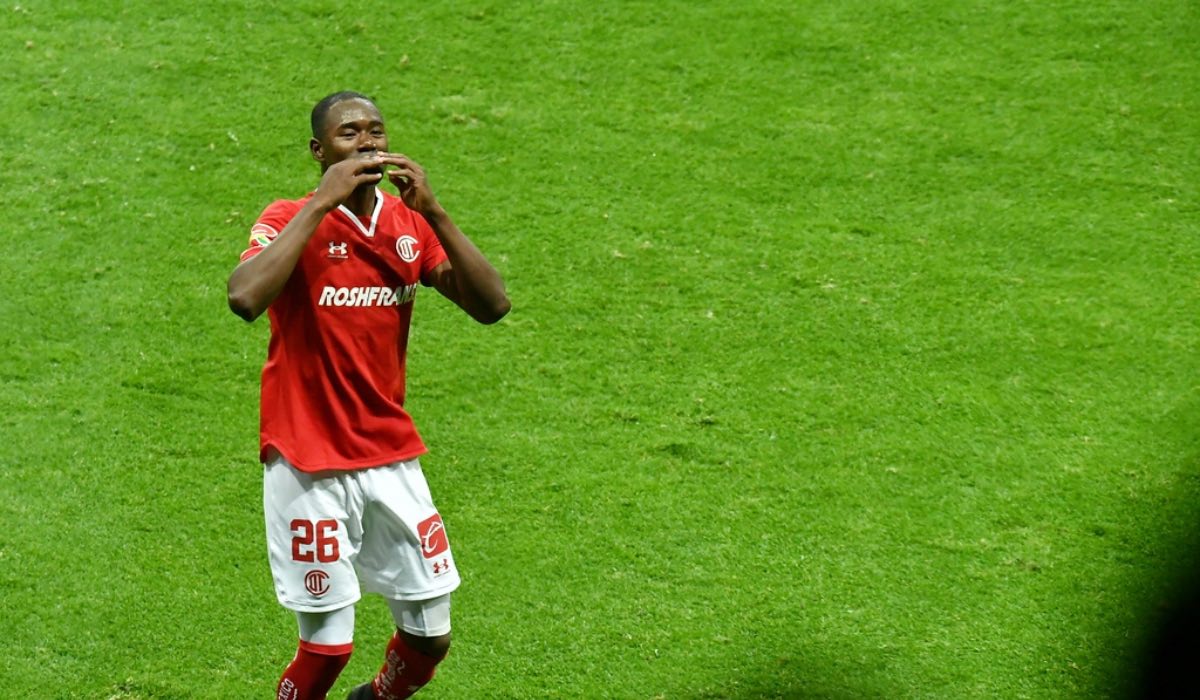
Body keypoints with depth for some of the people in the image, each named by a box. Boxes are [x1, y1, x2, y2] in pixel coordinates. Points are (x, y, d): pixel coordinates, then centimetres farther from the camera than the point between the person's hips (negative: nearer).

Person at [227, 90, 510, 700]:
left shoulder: (409, 224, 5)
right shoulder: (292, 222, -10)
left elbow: (491, 305, -4)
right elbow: (244, 298, -31)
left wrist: (432, 211, -14)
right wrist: (322, 203, -27)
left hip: (391, 458, 5)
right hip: (308, 466, -5)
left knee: (430, 637, 8)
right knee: (327, 647, -6)